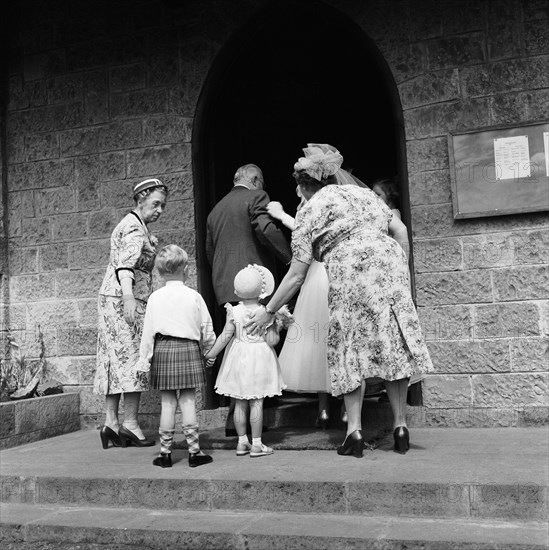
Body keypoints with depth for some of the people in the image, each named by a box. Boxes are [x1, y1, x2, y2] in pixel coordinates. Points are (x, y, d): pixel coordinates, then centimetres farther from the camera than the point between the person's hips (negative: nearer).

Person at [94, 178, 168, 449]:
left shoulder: (132, 225, 22)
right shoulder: (134, 227, -9)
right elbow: (125, 265, -23)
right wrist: (129, 298, -32)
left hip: (111, 299, 10)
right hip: (123, 299, -10)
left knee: (116, 360, 6)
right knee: (132, 357, -7)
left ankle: (111, 422, 7)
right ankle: (130, 422, -5)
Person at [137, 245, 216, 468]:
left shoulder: (155, 298, 1)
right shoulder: (194, 296, 0)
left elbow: (148, 331, 3)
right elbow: (207, 328, 5)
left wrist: (144, 359, 9)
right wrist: (209, 352, 20)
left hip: (163, 350, 1)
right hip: (189, 349, 0)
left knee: (167, 402, 5)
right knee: (187, 401, 3)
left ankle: (165, 452, 11)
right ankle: (194, 451, 6)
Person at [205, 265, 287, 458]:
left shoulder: (234, 312, -6)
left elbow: (225, 336, -5)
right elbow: (272, 341, -10)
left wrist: (210, 354, 5)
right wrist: (275, 329, 7)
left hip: (239, 357, 2)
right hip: (260, 358, -1)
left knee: (240, 403, 9)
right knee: (257, 403, 2)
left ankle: (242, 442, 15)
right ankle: (256, 444, 6)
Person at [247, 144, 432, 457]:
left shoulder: (310, 210, 11)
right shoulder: (363, 193, 26)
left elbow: (297, 274, 6)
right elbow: (400, 230, 17)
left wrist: (269, 311, 13)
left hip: (349, 273, -4)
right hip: (390, 265, 4)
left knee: (352, 351, 6)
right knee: (394, 346, 8)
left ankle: (355, 431, 3)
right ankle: (400, 425, 11)